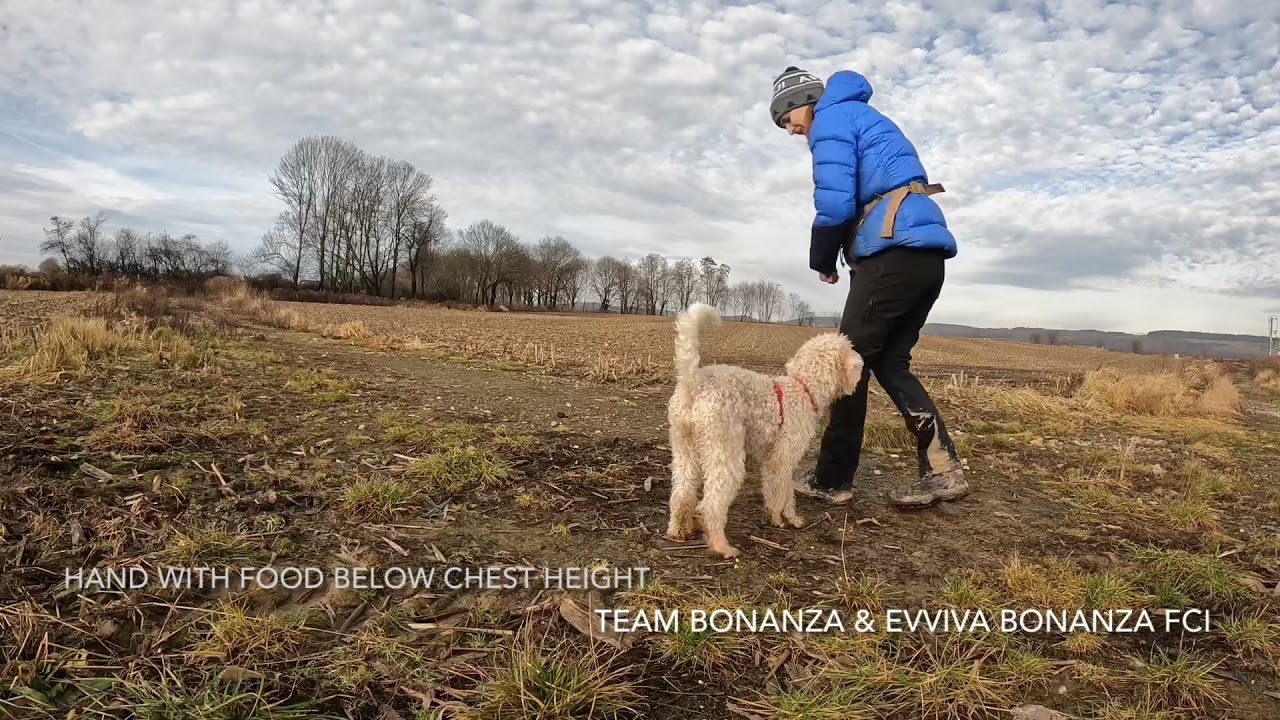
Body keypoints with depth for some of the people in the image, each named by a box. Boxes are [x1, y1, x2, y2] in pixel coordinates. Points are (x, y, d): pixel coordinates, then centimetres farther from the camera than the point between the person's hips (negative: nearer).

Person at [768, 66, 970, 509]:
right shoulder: (867, 120, 31)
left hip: (895, 250, -9)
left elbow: (835, 203, -11)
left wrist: (822, 262, 4)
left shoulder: (831, 117, 2)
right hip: (927, 253, 9)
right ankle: (942, 470, 5)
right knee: (889, 362, 11)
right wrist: (835, 257, 14)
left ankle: (832, 479, 4)